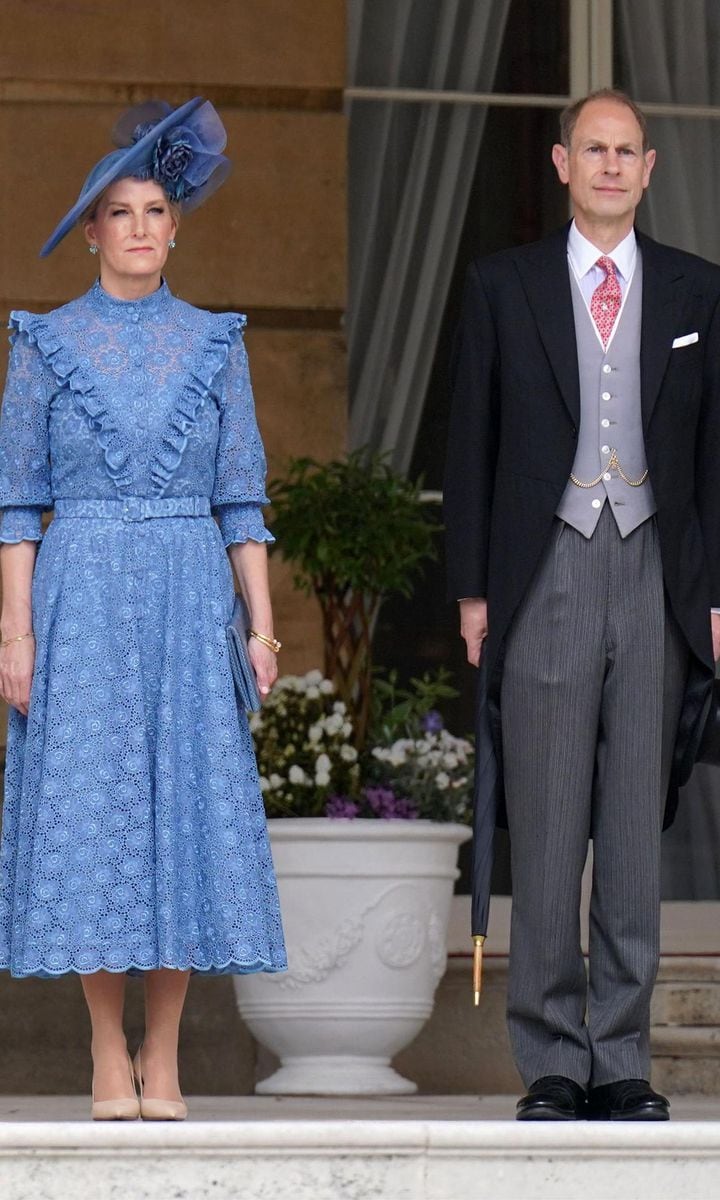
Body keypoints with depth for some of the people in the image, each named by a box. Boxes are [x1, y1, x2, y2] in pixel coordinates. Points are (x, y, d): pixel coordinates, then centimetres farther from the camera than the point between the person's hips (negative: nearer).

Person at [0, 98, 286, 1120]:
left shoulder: (214, 345, 8)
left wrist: (262, 624, 0)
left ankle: (163, 1063, 4)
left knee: (187, 800, -2)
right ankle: (109, 1058, 6)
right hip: (82, 595, -1)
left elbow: (241, 498, 8)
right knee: (90, 805, -3)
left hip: (189, 598, 1)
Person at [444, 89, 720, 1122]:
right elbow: (471, 446, 6)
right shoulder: (503, 288, 6)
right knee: (546, 833, -2)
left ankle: (622, 1063, 9)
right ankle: (551, 1064, 4)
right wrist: (472, 589, 0)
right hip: (546, 573, -1)